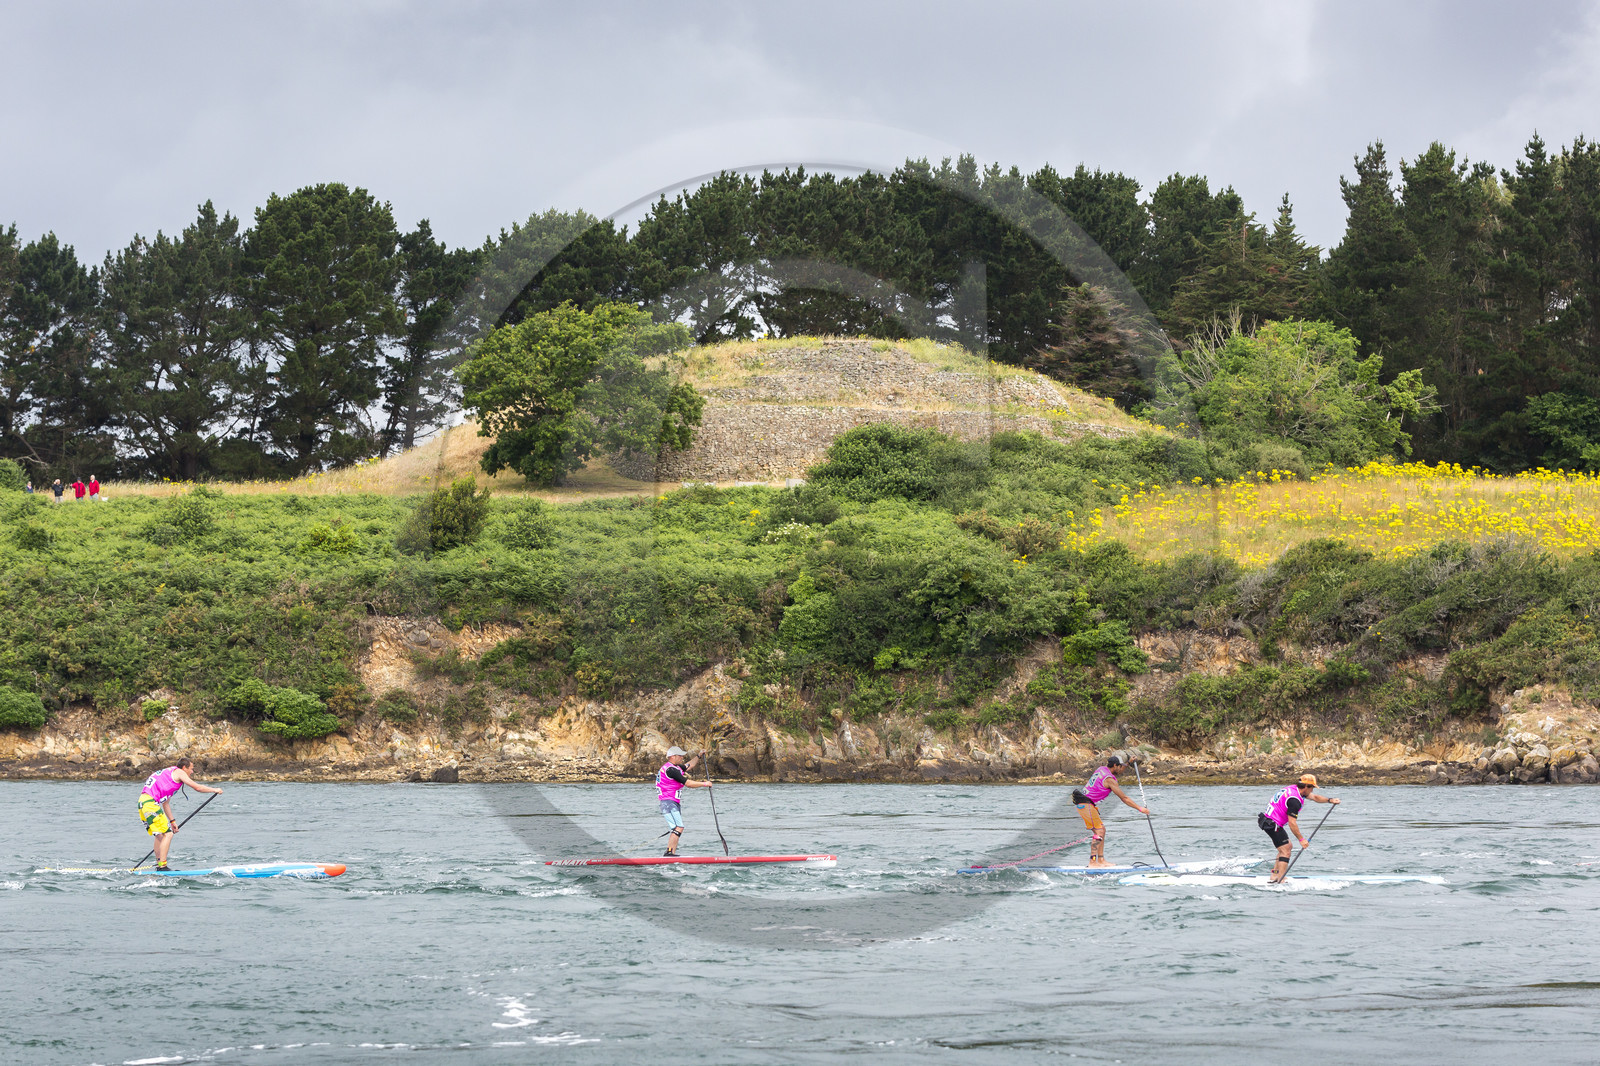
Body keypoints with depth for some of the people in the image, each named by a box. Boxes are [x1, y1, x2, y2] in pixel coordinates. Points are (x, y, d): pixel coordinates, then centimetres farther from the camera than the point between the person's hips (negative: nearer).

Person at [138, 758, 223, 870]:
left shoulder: (169, 773, 28)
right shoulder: (178, 772, 2)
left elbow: (166, 803, 29)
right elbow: (197, 787, -3)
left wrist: (172, 821, 28)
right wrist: (215, 790, 11)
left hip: (142, 802, 10)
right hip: (150, 803, -10)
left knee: (160, 835, 20)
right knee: (167, 834, -8)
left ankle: (158, 864, 21)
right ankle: (162, 866, -13)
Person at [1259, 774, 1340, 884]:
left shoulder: (1295, 789, 7)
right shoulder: (1295, 800, -23)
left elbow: (1315, 797, 18)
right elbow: (1292, 823, -24)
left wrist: (1330, 800, 6)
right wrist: (1301, 839, -19)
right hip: (1272, 824, -11)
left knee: (1288, 847, 19)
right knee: (1285, 850, -12)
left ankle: (1274, 875, 19)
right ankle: (1280, 880, -19)